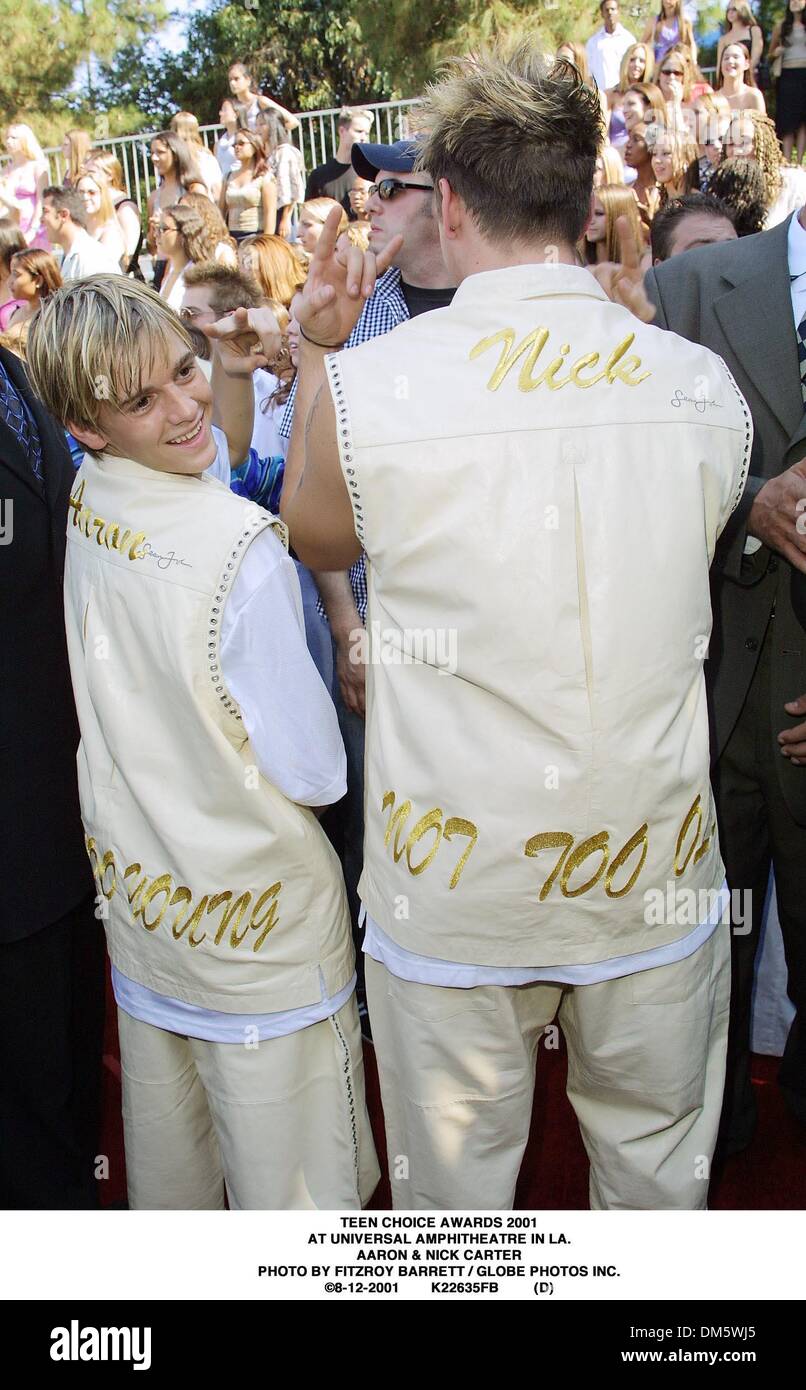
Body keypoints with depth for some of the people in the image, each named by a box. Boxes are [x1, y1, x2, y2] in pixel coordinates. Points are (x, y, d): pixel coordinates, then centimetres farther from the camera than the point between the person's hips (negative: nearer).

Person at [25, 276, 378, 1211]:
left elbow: (214, 460, 18)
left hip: (135, 885, 9)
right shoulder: (240, 548, -27)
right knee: (293, 1180, 12)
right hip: (252, 912, -8)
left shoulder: (87, 500, -3)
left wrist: (233, 374, 2)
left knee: (167, 1156, 28)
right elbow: (316, 775, -21)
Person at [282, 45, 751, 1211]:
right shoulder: (706, 386, -7)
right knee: (658, 1171, 26)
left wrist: (317, 353, 11)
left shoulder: (368, 386, -16)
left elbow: (316, 539, 5)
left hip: (453, 891, -2)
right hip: (653, 879, 3)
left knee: (452, 1190, 21)